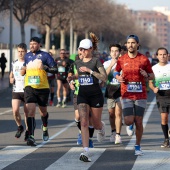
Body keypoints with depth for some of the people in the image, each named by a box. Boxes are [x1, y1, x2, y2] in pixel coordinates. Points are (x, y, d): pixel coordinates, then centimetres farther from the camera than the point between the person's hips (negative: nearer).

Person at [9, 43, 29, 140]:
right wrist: (11, 79, 3)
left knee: (27, 112, 4)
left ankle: (28, 131, 20)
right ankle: (20, 127, 13)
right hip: (16, 91, 3)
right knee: (15, 110, -12)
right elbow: (11, 75, 24)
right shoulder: (14, 63, 10)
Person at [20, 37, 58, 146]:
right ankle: (31, 136, -20)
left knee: (43, 111, 15)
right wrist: (23, 70, 7)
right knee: (31, 111, -15)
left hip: (43, 88, -1)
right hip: (29, 87, 2)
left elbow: (55, 69, -4)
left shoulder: (45, 55, -3)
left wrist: (45, 67, -20)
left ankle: (45, 128, 47)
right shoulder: (27, 56, 11)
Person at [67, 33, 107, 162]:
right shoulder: (78, 63, 9)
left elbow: (104, 78, -17)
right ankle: (86, 152, -20)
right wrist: (72, 77, 7)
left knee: (96, 124, 8)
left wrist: (90, 70, -23)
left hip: (96, 95, -3)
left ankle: (101, 127, 48)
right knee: (84, 122, -14)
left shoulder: (96, 61, -8)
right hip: (82, 95, 3)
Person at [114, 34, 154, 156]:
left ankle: (138, 147, 17)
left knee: (139, 123, 1)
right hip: (126, 95, 1)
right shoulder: (121, 60, 2)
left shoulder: (144, 59, -2)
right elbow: (116, 71, 19)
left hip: (141, 95, -1)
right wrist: (118, 77, -4)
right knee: (128, 121, -9)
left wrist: (146, 75, -16)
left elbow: (152, 76, 6)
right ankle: (130, 125, 30)